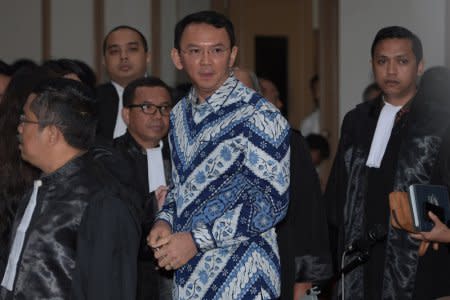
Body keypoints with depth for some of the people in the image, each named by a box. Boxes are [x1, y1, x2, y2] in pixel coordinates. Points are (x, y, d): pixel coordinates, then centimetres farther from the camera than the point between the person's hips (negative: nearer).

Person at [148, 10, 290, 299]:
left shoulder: (258, 116, -12)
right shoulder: (181, 113, 10)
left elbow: (271, 202, -16)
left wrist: (197, 239, -18)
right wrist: (165, 222, 0)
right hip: (188, 276, 6)